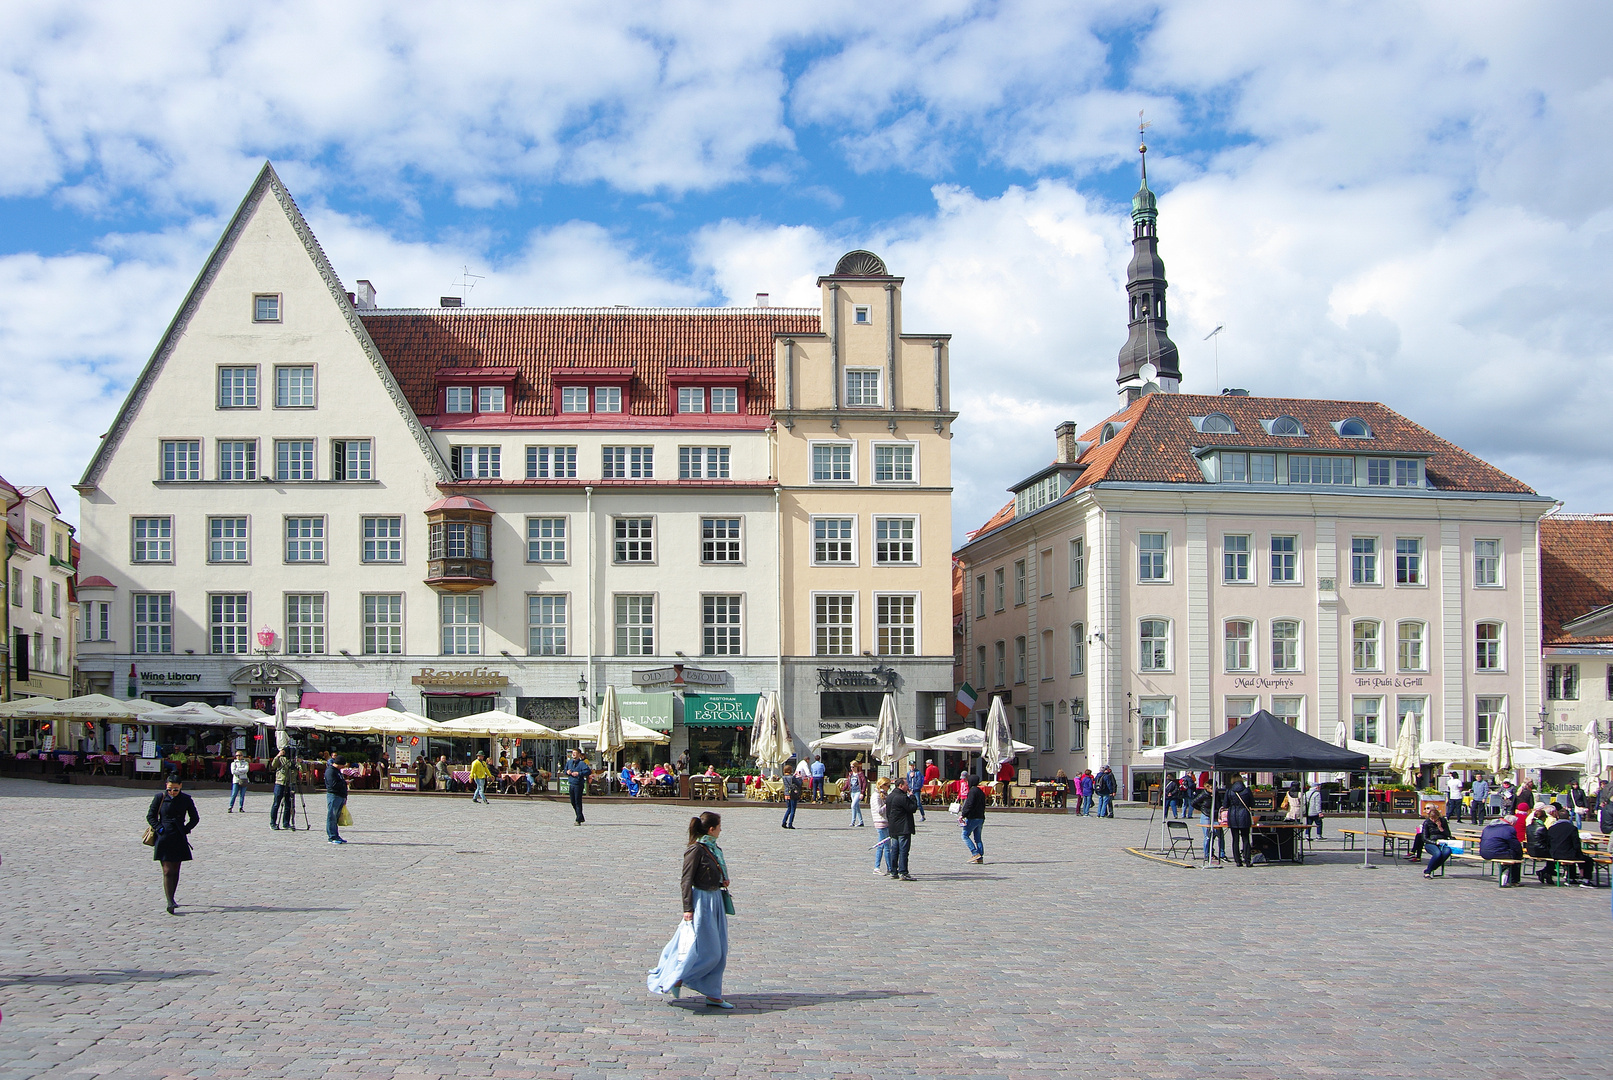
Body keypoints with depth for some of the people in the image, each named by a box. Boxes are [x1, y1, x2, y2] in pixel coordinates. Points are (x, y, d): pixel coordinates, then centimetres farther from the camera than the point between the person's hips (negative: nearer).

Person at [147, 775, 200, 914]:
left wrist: (185, 830, -1)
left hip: (179, 839, 2)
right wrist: (159, 829, -8)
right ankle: (170, 902, -13)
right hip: (164, 839, -2)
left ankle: (171, 899, 19)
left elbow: (195, 818, 12)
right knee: (167, 871, -8)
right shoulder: (160, 797, -1)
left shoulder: (186, 799, 2)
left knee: (175, 871, 7)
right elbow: (150, 816, 4)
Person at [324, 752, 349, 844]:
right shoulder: (330, 771, -10)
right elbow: (334, 784, -21)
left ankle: (336, 836, 14)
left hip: (341, 796, 10)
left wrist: (345, 797, 22)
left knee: (337, 817, 11)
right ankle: (332, 837, -5)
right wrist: (344, 782, -9)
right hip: (333, 796, -9)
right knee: (332, 817, -6)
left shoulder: (338, 771, 22)